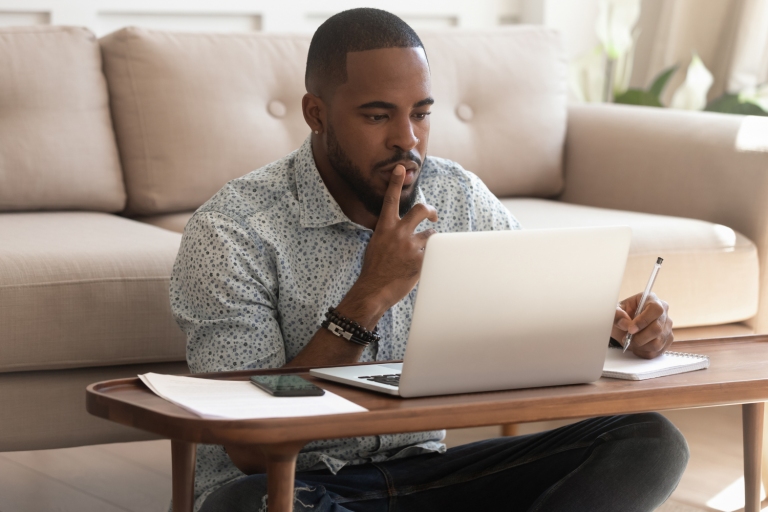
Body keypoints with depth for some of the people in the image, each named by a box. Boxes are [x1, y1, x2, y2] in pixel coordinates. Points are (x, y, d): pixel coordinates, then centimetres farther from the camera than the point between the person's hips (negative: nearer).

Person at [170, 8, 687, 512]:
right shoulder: (232, 232, -14)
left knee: (651, 441, -13)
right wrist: (370, 297, -23)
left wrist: (614, 325, -11)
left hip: (418, 469, 5)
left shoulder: (460, 198, 3)